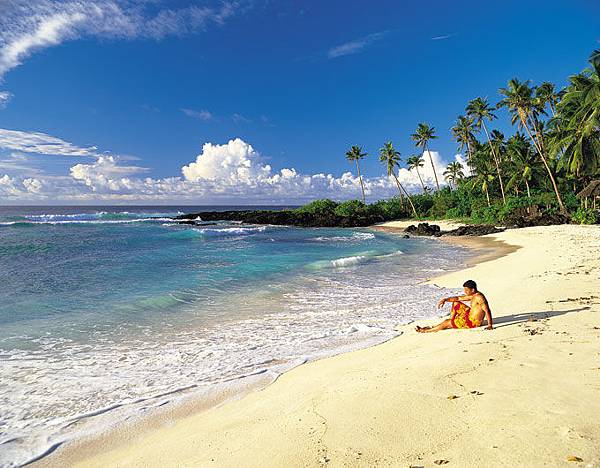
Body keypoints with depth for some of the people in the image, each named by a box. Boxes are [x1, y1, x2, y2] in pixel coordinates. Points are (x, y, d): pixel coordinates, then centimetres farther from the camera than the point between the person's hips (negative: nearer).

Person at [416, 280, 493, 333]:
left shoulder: (479, 297, -23)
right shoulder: (472, 295, 6)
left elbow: (487, 310, -27)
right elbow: (458, 298, 11)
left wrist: (490, 325, -31)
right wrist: (445, 300, -1)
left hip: (473, 322, -10)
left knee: (446, 323, -5)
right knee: (455, 303, 18)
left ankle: (425, 330, 4)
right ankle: (451, 321, 16)